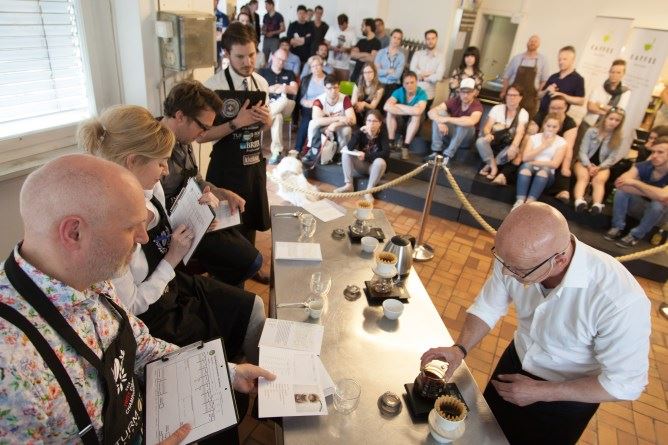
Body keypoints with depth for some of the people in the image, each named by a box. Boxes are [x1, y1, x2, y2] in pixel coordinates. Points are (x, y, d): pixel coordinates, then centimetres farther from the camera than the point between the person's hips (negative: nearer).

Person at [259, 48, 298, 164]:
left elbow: (294, 90, 7)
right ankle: (277, 151, -39)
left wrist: (274, 88, -4)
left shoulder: (289, 74, 23)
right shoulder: (263, 72, 18)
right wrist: (281, 87, -3)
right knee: (277, 117, -37)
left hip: (285, 107, 1)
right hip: (267, 105, -1)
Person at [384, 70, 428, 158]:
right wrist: (410, 110, -34)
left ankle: (405, 146, -28)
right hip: (400, 119, 2)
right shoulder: (399, 92, -16)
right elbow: (386, 106, -34)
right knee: (390, 112, -26)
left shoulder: (422, 93, -21)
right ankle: (391, 143, -20)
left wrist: (398, 106, -28)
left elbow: (418, 111, -41)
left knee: (416, 115, -33)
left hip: (413, 122, -1)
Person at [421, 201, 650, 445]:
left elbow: (625, 384, -24)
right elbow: (487, 308, -9)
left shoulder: (621, 301, -39)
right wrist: (460, 348, -24)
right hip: (516, 362, 4)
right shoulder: (518, 257, -26)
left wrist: (541, 392, -23)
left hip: (569, 396, -3)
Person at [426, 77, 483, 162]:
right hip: (451, 133, 3)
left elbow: (471, 121, -46)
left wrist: (447, 119, -42)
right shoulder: (454, 101, -12)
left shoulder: (477, 106, -22)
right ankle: (436, 151, -24)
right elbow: (431, 112, -20)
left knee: (465, 123, -35)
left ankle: (447, 155, -31)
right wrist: (440, 122, -41)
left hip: (466, 138, -3)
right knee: (439, 112, -19)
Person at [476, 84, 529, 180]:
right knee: (480, 141, -32)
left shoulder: (523, 113, -3)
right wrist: (488, 134, -37)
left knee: (513, 152, -36)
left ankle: (489, 165, -15)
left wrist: (514, 146, -39)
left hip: (508, 145, -1)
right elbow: (487, 127, -10)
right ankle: (493, 167, -20)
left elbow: (520, 132, -17)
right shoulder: (497, 108, -1)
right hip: (494, 142, 1)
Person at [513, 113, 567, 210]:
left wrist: (533, 162, -9)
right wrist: (543, 146, -6)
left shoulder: (561, 142, 6)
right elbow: (525, 158, -5)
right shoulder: (534, 137, 10)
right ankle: (520, 201, -43)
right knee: (526, 165, -32)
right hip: (529, 172, 1)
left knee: (545, 169, -34)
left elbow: (555, 164, -8)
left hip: (546, 175, 0)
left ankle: (529, 203, -45)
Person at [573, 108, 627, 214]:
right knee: (583, 177, -35)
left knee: (599, 180, -32)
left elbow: (611, 159, -2)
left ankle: (597, 205, -57)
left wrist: (598, 168, -20)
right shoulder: (591, 131, -1)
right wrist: (589, 166, -20)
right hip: (585, 162, -1)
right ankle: (579, 202, -60)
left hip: (602, 166, 1)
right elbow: (582, 151, -5)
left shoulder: (618, 138, 4)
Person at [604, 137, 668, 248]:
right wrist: (651, 193, -31)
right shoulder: (644, 166, -18)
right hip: (641, 203, 2)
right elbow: (619, 183, -30)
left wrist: (635, 182, -35)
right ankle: (617, 228, -9)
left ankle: (635, 235, -14)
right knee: (622, 189, -23)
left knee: (658, 203, -36)